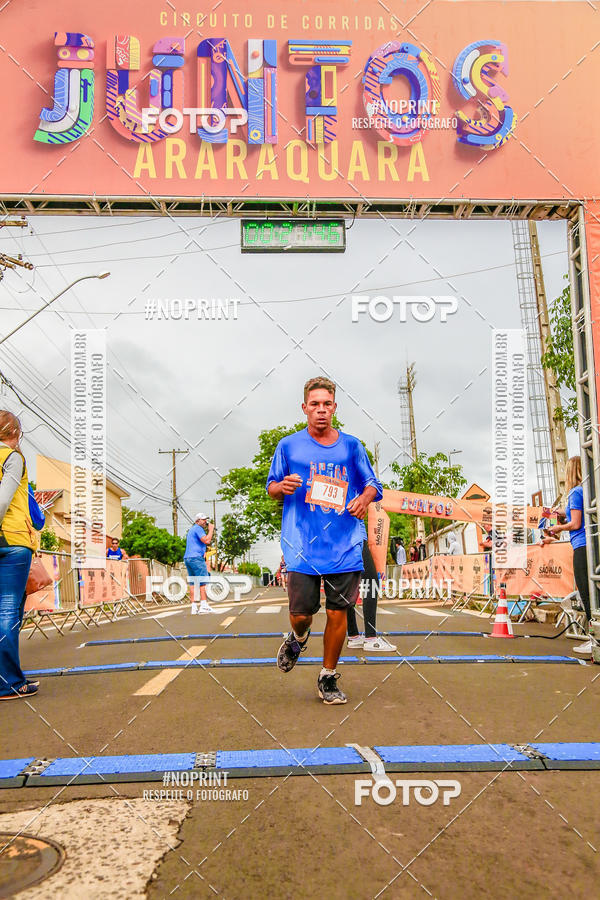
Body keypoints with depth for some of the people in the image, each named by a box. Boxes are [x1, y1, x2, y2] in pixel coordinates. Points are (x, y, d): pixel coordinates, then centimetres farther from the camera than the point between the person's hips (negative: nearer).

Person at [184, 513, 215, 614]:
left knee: (193, 583, 6)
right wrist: (210, 530, -7)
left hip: (187, 558, 9)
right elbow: (206, 541, -17)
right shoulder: (198, 528, -6)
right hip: (196, 558, -9)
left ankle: (194, 607, 3)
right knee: (202, 582, -9)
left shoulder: (192, 530, 25)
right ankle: (204, 605, -14)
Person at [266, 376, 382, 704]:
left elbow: (372, 484, 13)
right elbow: (271, 487, 13)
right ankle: (298, 638, 33)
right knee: (301, 613, -5)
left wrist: (365, 497, -11)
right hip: (302, 545, -1)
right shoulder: (288, 446, 8)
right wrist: (282, 486, -11)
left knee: (337, 612, 1)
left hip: (345, 545, 1)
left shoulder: (351, 446, 10)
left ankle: (328, 679, 21)